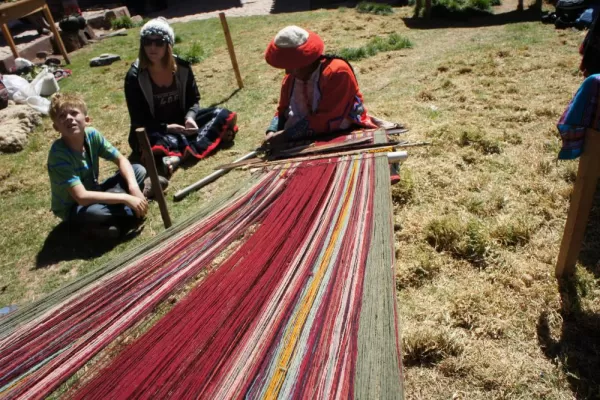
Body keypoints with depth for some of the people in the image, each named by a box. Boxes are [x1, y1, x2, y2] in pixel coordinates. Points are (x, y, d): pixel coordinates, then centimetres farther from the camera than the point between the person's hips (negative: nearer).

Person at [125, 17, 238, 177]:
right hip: (153, 131, -5)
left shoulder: (182, 67, -5)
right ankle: (211, 134, -25)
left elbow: (194, 100, 2)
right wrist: (166, 127, -28)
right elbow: (139, 121, -14)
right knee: (156, 144, -42)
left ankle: (177, 155, -31)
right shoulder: (135, 77, -15)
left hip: (181, 123, 5)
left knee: (225, 116, -14)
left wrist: (190, 117, -20)